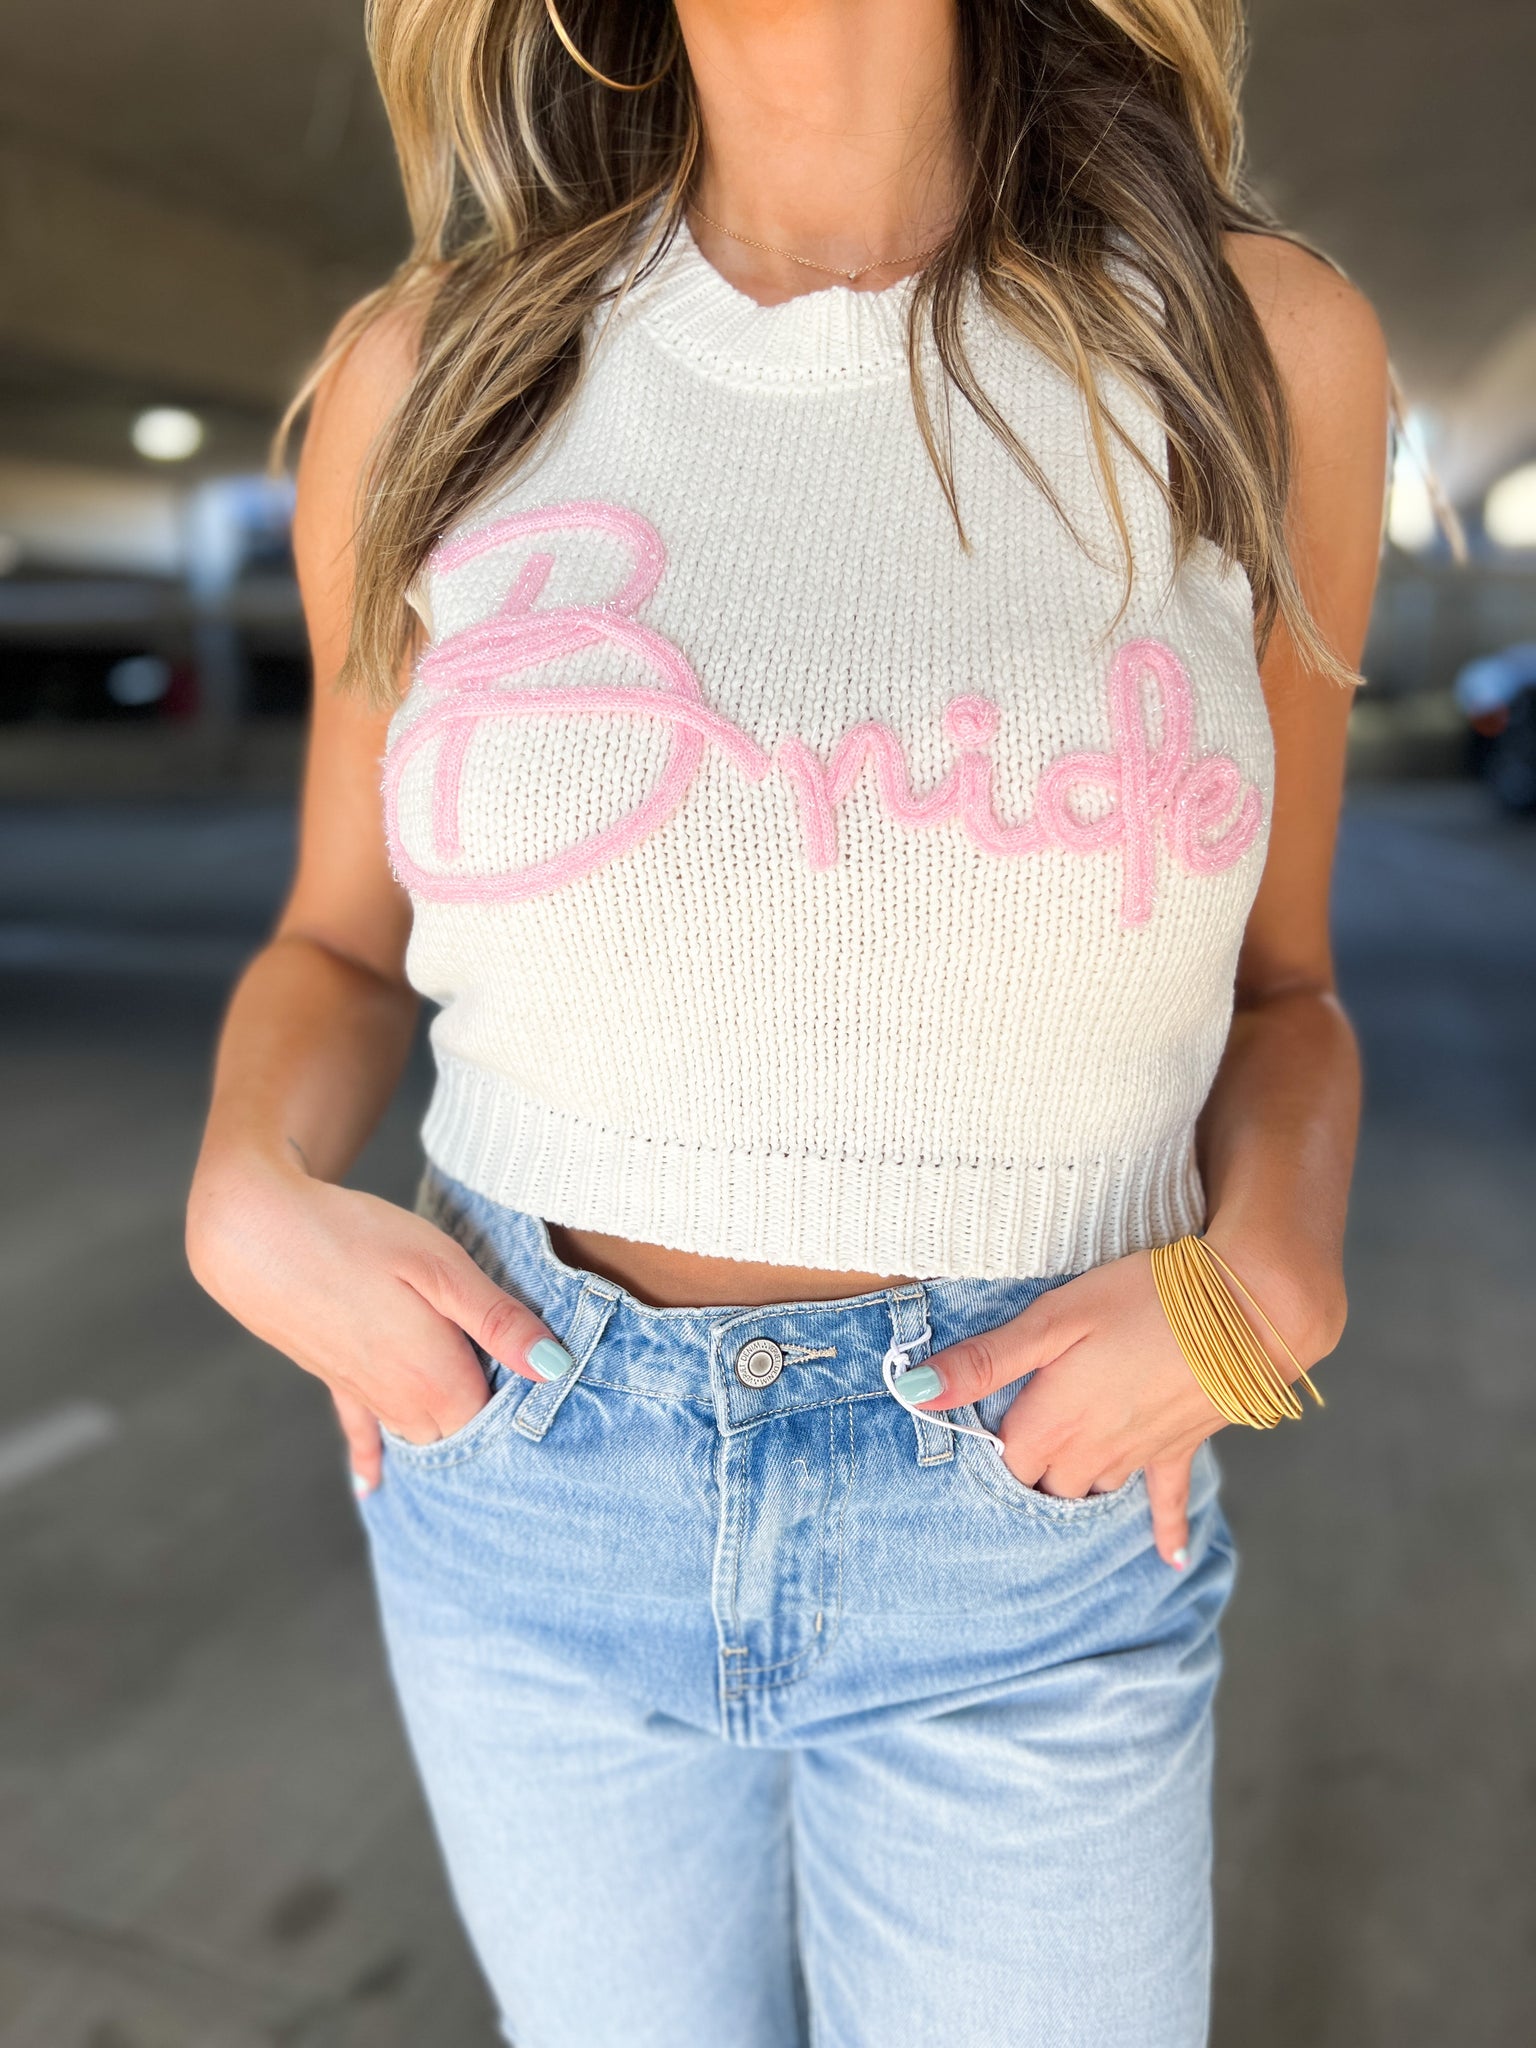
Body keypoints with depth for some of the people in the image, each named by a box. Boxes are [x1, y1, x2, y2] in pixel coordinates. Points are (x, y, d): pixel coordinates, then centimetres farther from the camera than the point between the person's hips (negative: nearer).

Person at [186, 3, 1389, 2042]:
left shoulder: (1257, 348, -8)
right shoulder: (432, 376, -5)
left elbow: (1272, 997, 2)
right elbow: (343, 953, 6)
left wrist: (1266, 1286, -18)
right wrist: (250, 1211, -14)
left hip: (1019, 1524, 0)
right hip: (539, 1478, 2)